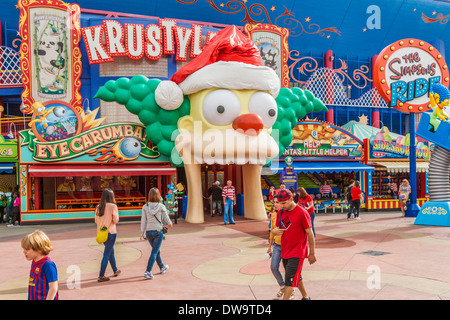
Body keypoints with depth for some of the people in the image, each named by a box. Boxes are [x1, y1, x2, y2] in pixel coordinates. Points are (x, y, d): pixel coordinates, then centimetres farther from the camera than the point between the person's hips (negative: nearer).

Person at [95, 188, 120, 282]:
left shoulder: (98, 207, 3)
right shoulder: (113, 206, -12)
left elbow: (96, 221, 9)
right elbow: (116, 220, -9)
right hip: (110, 232, -6)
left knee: (111, 251, 23)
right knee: (107, 254, 0)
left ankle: (115, 270, 38)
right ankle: (101, 276, 0)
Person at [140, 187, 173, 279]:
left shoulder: (145, 206, -3)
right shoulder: (161, 206, -8)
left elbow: (143, 221, -2)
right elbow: (166, 218, 1)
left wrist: (142, 233, 4)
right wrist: (170, 224, 23)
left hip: (148, 232, 4)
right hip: (158, 231, -4)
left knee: (156, 250, 21)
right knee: (154, 252, 1)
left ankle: (162, 268, 38)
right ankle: (147, 272, -8)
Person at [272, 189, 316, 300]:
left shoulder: (302, 213, -14)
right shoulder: (281, 212, 6)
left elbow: (310, 234, -10)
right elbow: (277, 228, 13)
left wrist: (312, 253, -8)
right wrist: (275, 230, -12)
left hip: (297, 253, -7)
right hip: (285, 251, 7)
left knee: (289, 280, -10)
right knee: (296, 277, 20)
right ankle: (305, 297, 38)